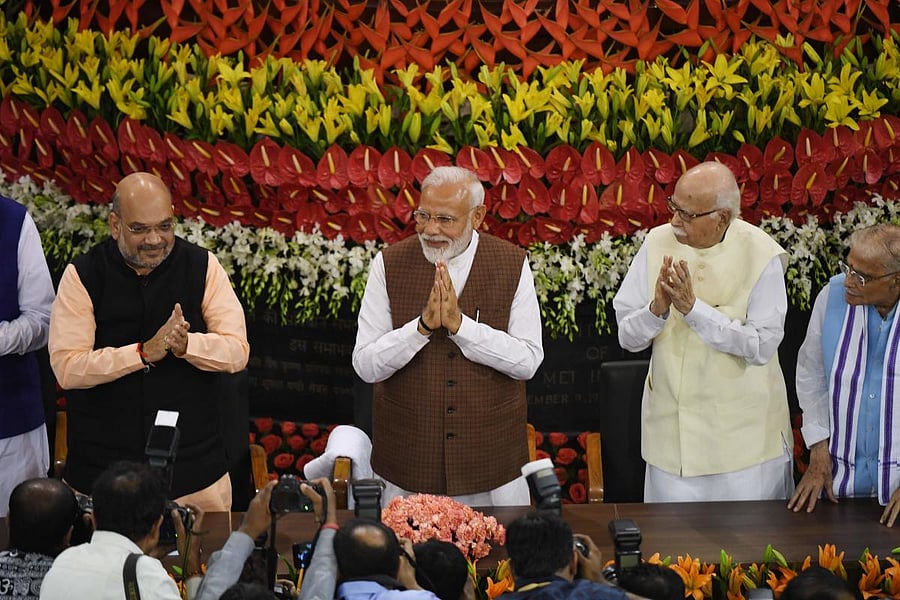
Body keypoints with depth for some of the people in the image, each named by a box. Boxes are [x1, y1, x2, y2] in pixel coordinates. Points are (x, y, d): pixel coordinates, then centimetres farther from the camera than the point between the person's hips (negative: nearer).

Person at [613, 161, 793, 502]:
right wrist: (657, 308, -22)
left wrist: (693, 308, -21)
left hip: (742, 431, -2)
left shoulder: (761, 256, -11)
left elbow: (762, 346, -17)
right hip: (671, 430, 3)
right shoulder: (657, 244, -2)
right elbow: (628, 337, -1)